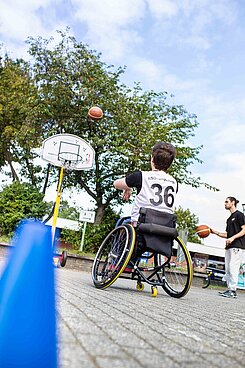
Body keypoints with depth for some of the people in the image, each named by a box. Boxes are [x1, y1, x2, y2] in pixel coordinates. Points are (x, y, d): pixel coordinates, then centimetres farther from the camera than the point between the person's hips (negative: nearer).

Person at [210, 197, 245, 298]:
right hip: (229, 247, 9)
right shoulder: (229, 219, 24)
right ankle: (230, 289, 10)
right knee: (228, 269, 6)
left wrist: (233, 238, -20)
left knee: (233, 268, -13)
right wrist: (215, 232, 13)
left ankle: (233, 290, -10)